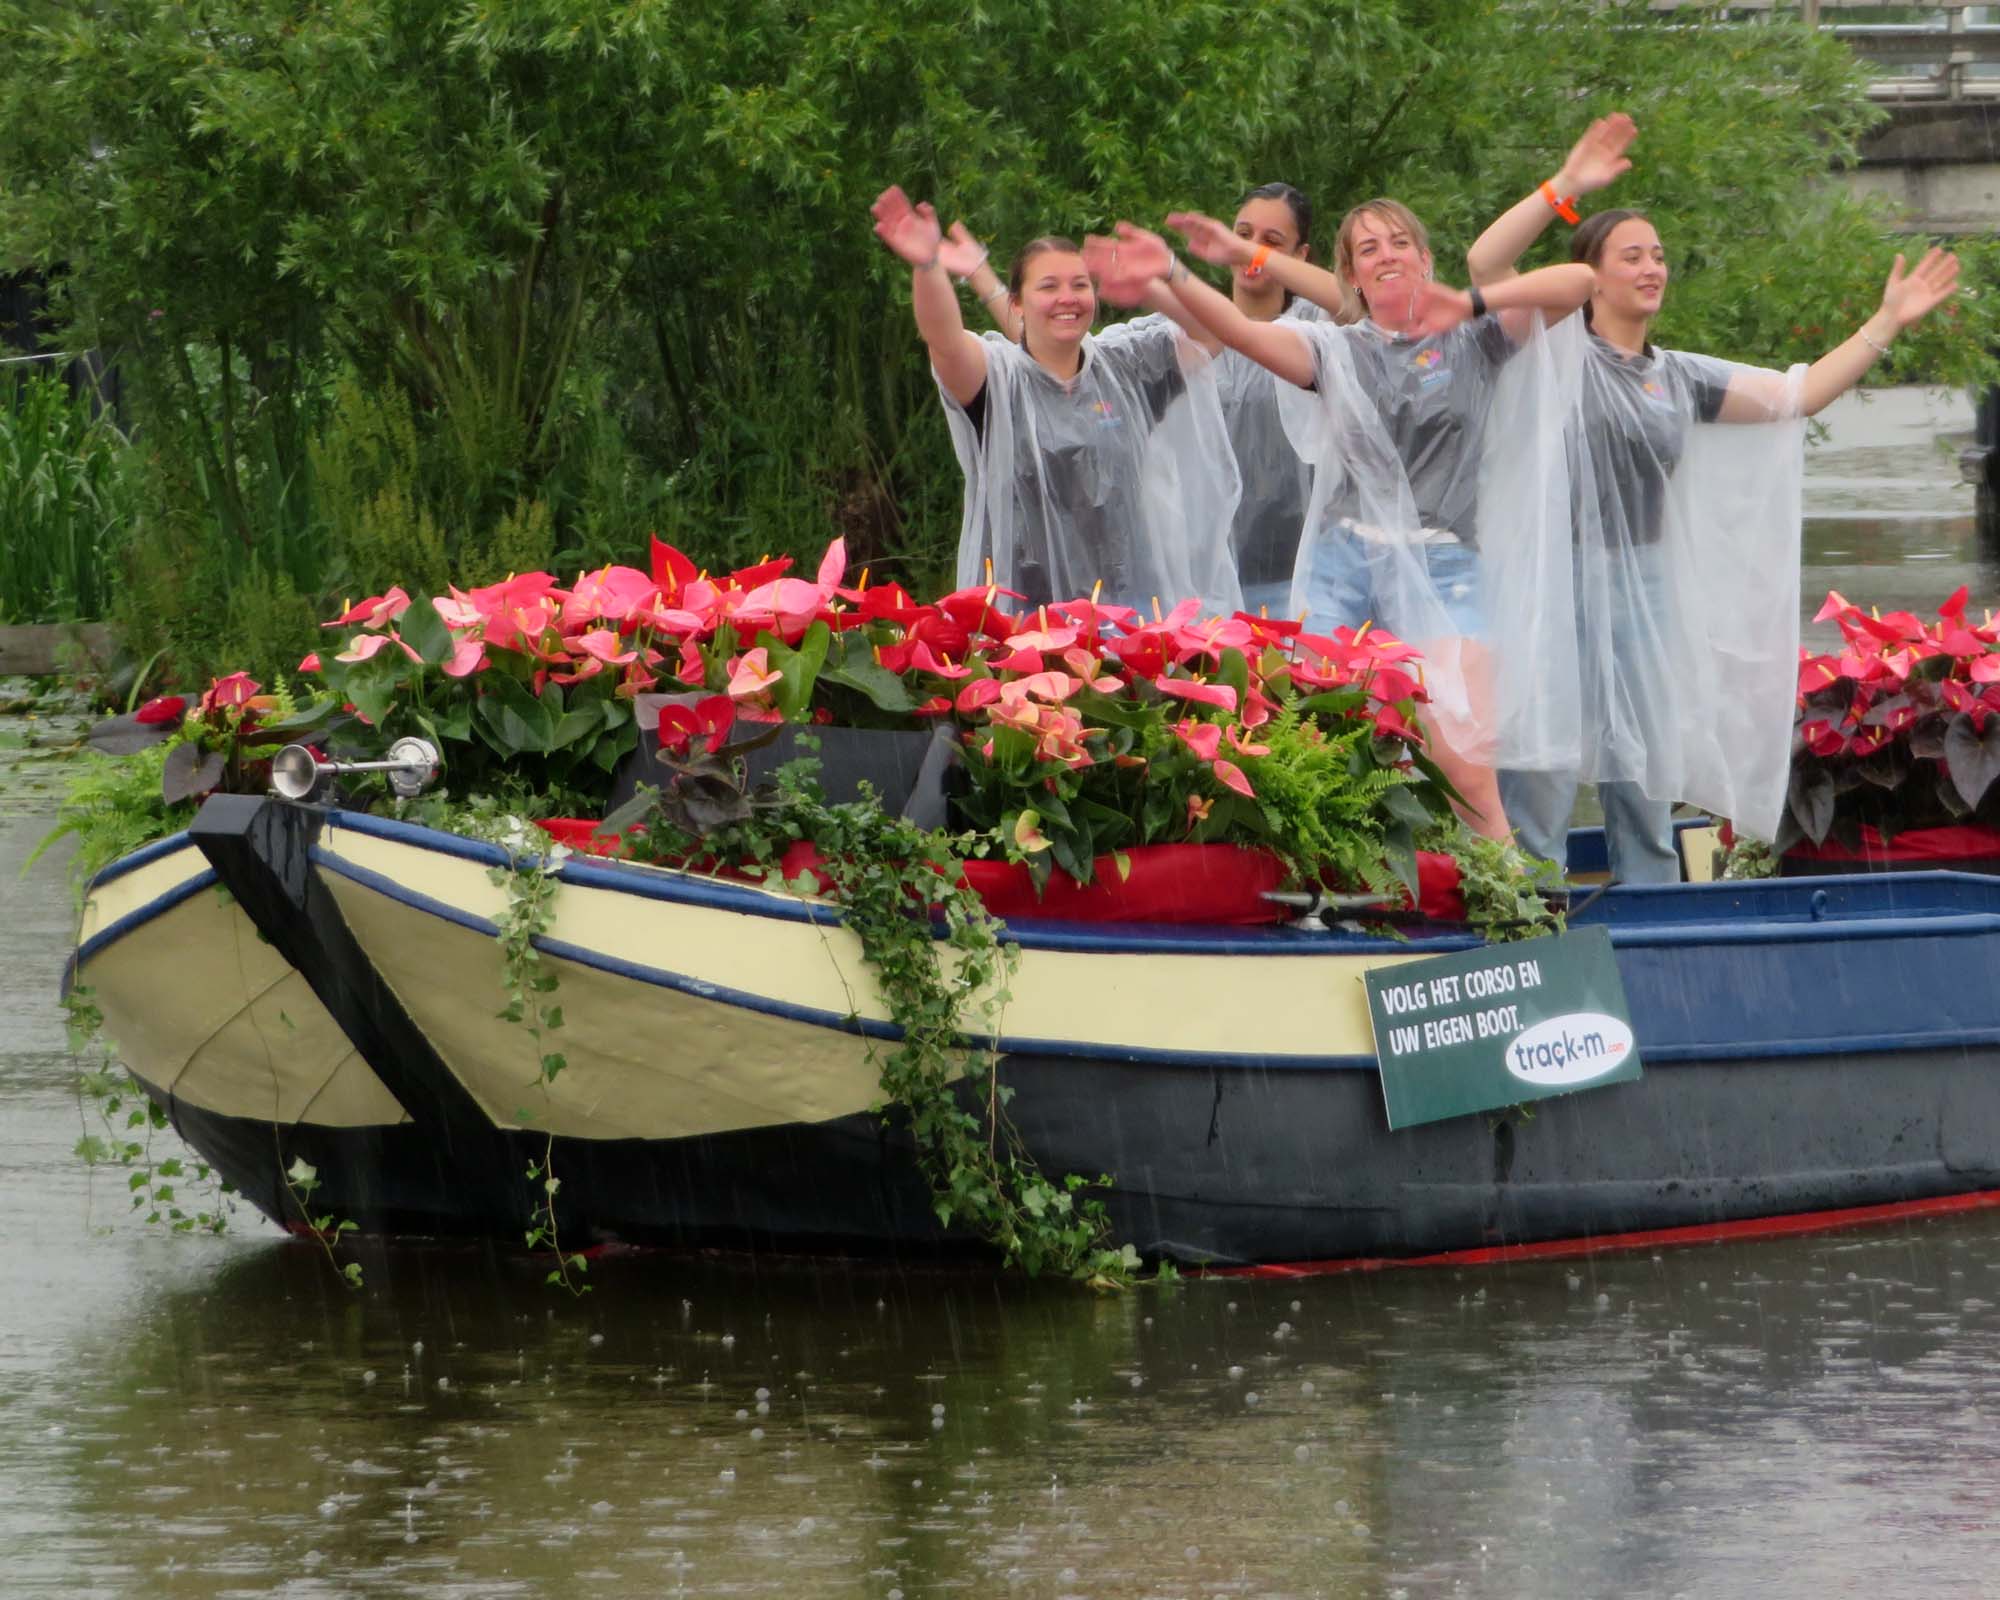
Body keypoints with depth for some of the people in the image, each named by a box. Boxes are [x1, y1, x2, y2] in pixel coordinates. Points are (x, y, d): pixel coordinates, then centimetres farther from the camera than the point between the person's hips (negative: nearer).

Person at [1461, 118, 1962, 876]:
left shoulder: (1680, 379, 14)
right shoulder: (1558, 351, -2)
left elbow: (1797, 394, 16)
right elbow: (1484, 264, -15)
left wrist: (1886, 324, 11)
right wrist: (1565, 188, -20)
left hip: (1645, 582, 6)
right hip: (1559, 583, -6)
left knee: (1646, 777, 10)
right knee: (1543, 768, -8)